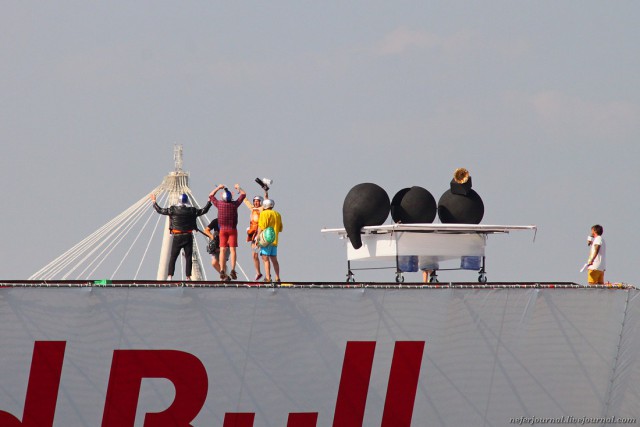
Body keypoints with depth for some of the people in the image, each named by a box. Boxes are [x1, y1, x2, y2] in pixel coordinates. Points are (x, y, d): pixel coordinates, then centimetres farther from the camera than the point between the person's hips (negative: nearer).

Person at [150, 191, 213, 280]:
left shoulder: (173, 210, -5)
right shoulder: (192, 210, -3)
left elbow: (160, 210, 0)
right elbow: (204, 210, 7)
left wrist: (154, 201, 13)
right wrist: (209, 201, 19)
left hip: (177, 236, 0)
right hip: (188, 236, 0)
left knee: (173, 257, 5)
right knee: (188, 257, 5)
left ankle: (170, 276, -3)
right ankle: (188, 276, 1)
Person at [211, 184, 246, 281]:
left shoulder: (219, 204, -3)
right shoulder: (234, 204, -6)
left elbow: (211, 196, 15)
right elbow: (243, 194, 10)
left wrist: (218, 188, 25)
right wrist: (238, 188, 26)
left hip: (222, 229, 1)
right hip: (232, 229, -1)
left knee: (223, 250, -1)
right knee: (232, 249, -2)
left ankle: (222, 271, -11)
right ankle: (233, 270, -15)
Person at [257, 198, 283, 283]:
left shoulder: (264, 214, -6)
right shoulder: (277, 215, 15)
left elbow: (261, 227, -14)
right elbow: (280, 229, 19)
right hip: (274, 241, 7)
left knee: (265, 258, -8)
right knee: (274, 259, 13)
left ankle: (268, 278, -15)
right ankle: (277, 278, 12)